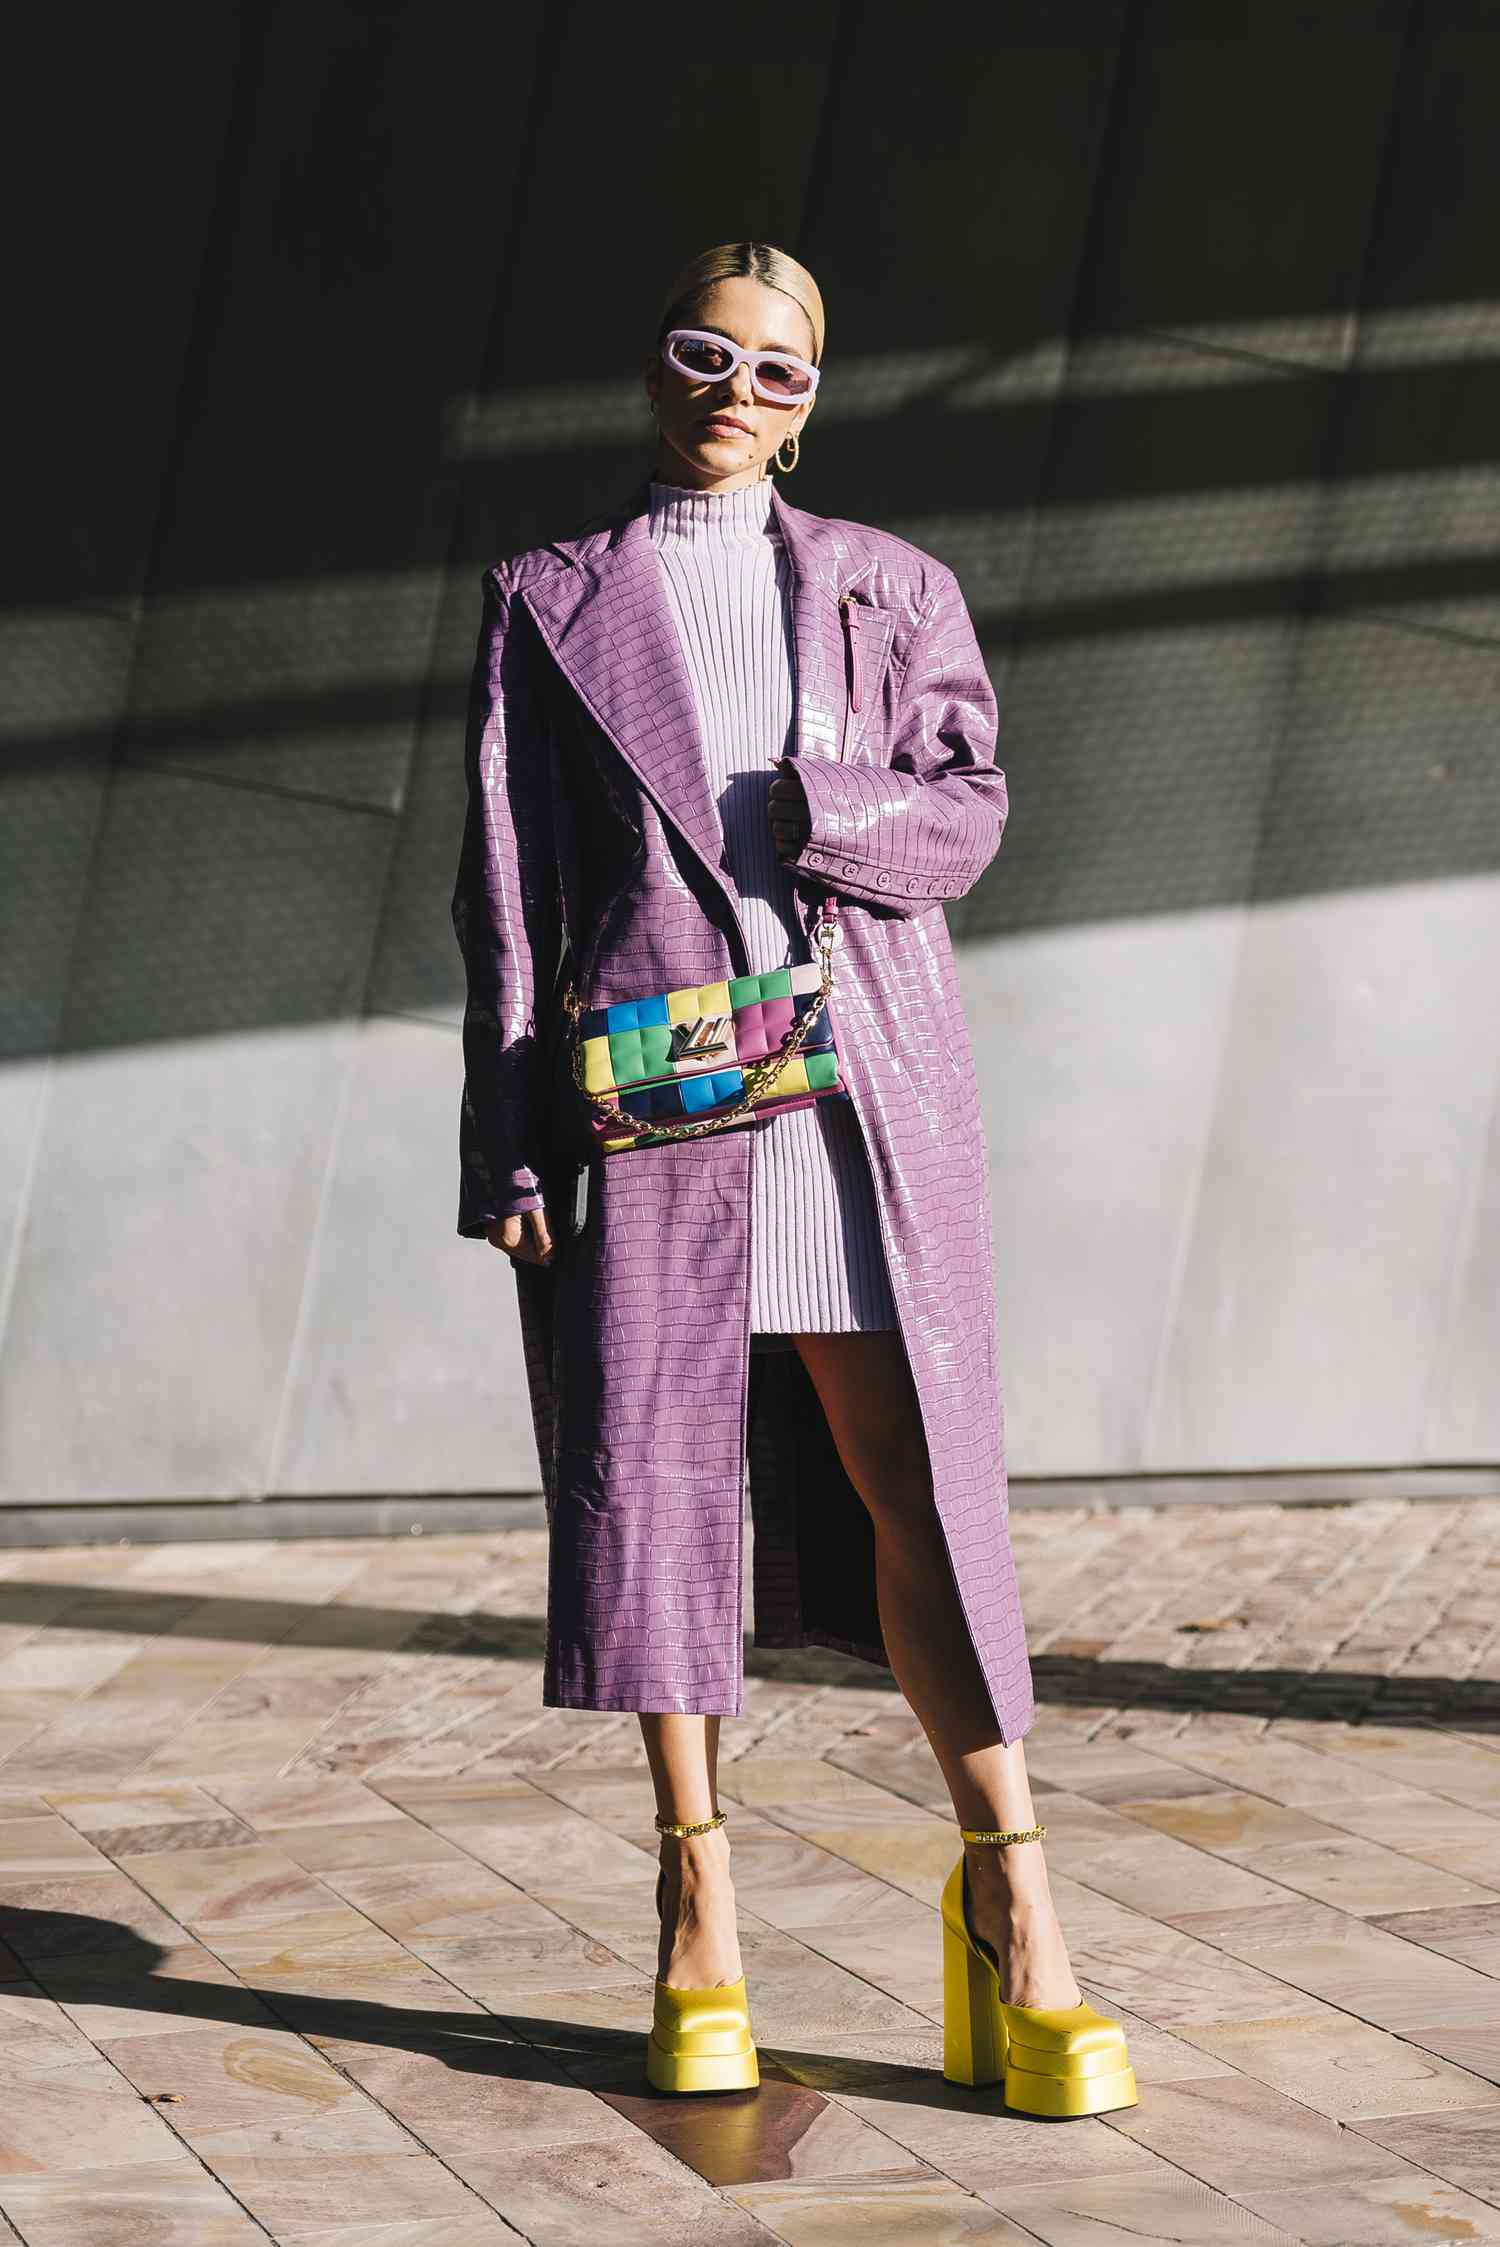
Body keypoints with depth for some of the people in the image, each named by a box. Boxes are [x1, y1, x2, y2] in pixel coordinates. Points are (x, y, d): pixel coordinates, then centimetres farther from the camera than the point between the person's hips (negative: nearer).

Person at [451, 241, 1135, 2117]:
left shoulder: (892, 588, 16)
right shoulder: (552, 602, 12)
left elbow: (967, 809, 6)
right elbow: (507, 888, 6)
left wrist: (808, 813, -12)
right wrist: (511, 1138, -1)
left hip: (865, 1080, 0)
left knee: (920, 1482, -4)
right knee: (648, 1481, -1)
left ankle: (1011, 1908, 2)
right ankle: (698, 1923, 9)